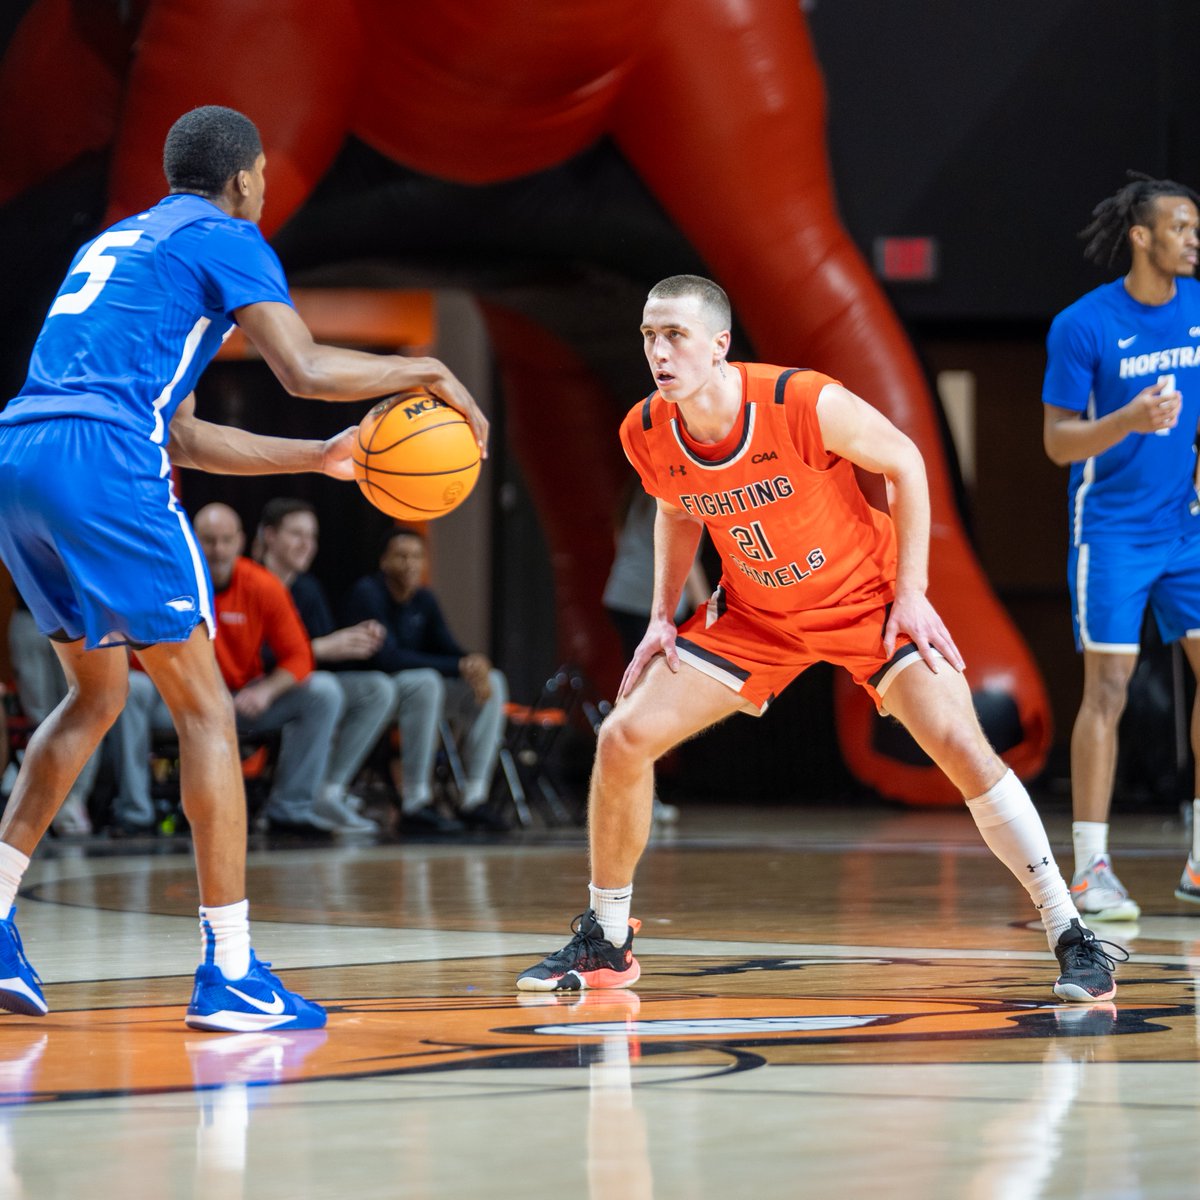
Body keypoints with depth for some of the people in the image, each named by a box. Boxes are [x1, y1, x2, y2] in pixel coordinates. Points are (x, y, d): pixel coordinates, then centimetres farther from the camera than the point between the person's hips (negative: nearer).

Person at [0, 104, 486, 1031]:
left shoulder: (114, 243, 32)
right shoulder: (224, 240, 8)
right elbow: (306, 371, -7)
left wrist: (319, 457, 34)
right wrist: (428, 372, 8)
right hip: (102, 466, -8)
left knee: (99, 691, 24)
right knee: (203, 706, -1)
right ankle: (230, 971, -5)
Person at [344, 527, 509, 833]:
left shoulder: (424, 599, 8)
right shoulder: (368, 593, -15)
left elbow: (449, 649, 8)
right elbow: (386, 657, -24)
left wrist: (475, 662, -19)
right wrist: (460, 667, -25)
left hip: (420, 689, 8)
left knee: (493, 682, -8)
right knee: (425, 681, -37)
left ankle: (475, 799, -13)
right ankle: (415, 805, -36)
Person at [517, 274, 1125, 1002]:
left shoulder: (807, 406, -30)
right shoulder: (646, 436, -16)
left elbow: (905, 463, -14)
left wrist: (912, 593, -14)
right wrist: (663, 616, 1)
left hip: (866, 597, -4)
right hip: (755, 614, 4)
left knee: (962, 747, -20)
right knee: (624, 738, -5)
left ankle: (1072, 938, -9)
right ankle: (604, 944, 12)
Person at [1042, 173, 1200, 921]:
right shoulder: (1083, 325, -11)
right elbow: (1057, 442, -11)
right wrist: (1128, 422, -27)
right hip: (1112, 526, -5)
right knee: (1107, 690, -7)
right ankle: (1091, 867, -2)